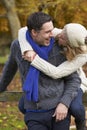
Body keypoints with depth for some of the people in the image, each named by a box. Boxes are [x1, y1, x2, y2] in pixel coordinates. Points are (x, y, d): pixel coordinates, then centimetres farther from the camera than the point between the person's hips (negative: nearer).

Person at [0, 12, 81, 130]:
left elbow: (74, 80, 1)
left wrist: (64, 103, -16)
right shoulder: (18, 45, 0)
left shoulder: (58, 48, -5)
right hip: (35, 116, 1)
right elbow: (12, 65, 23)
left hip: (59, 112, -1)